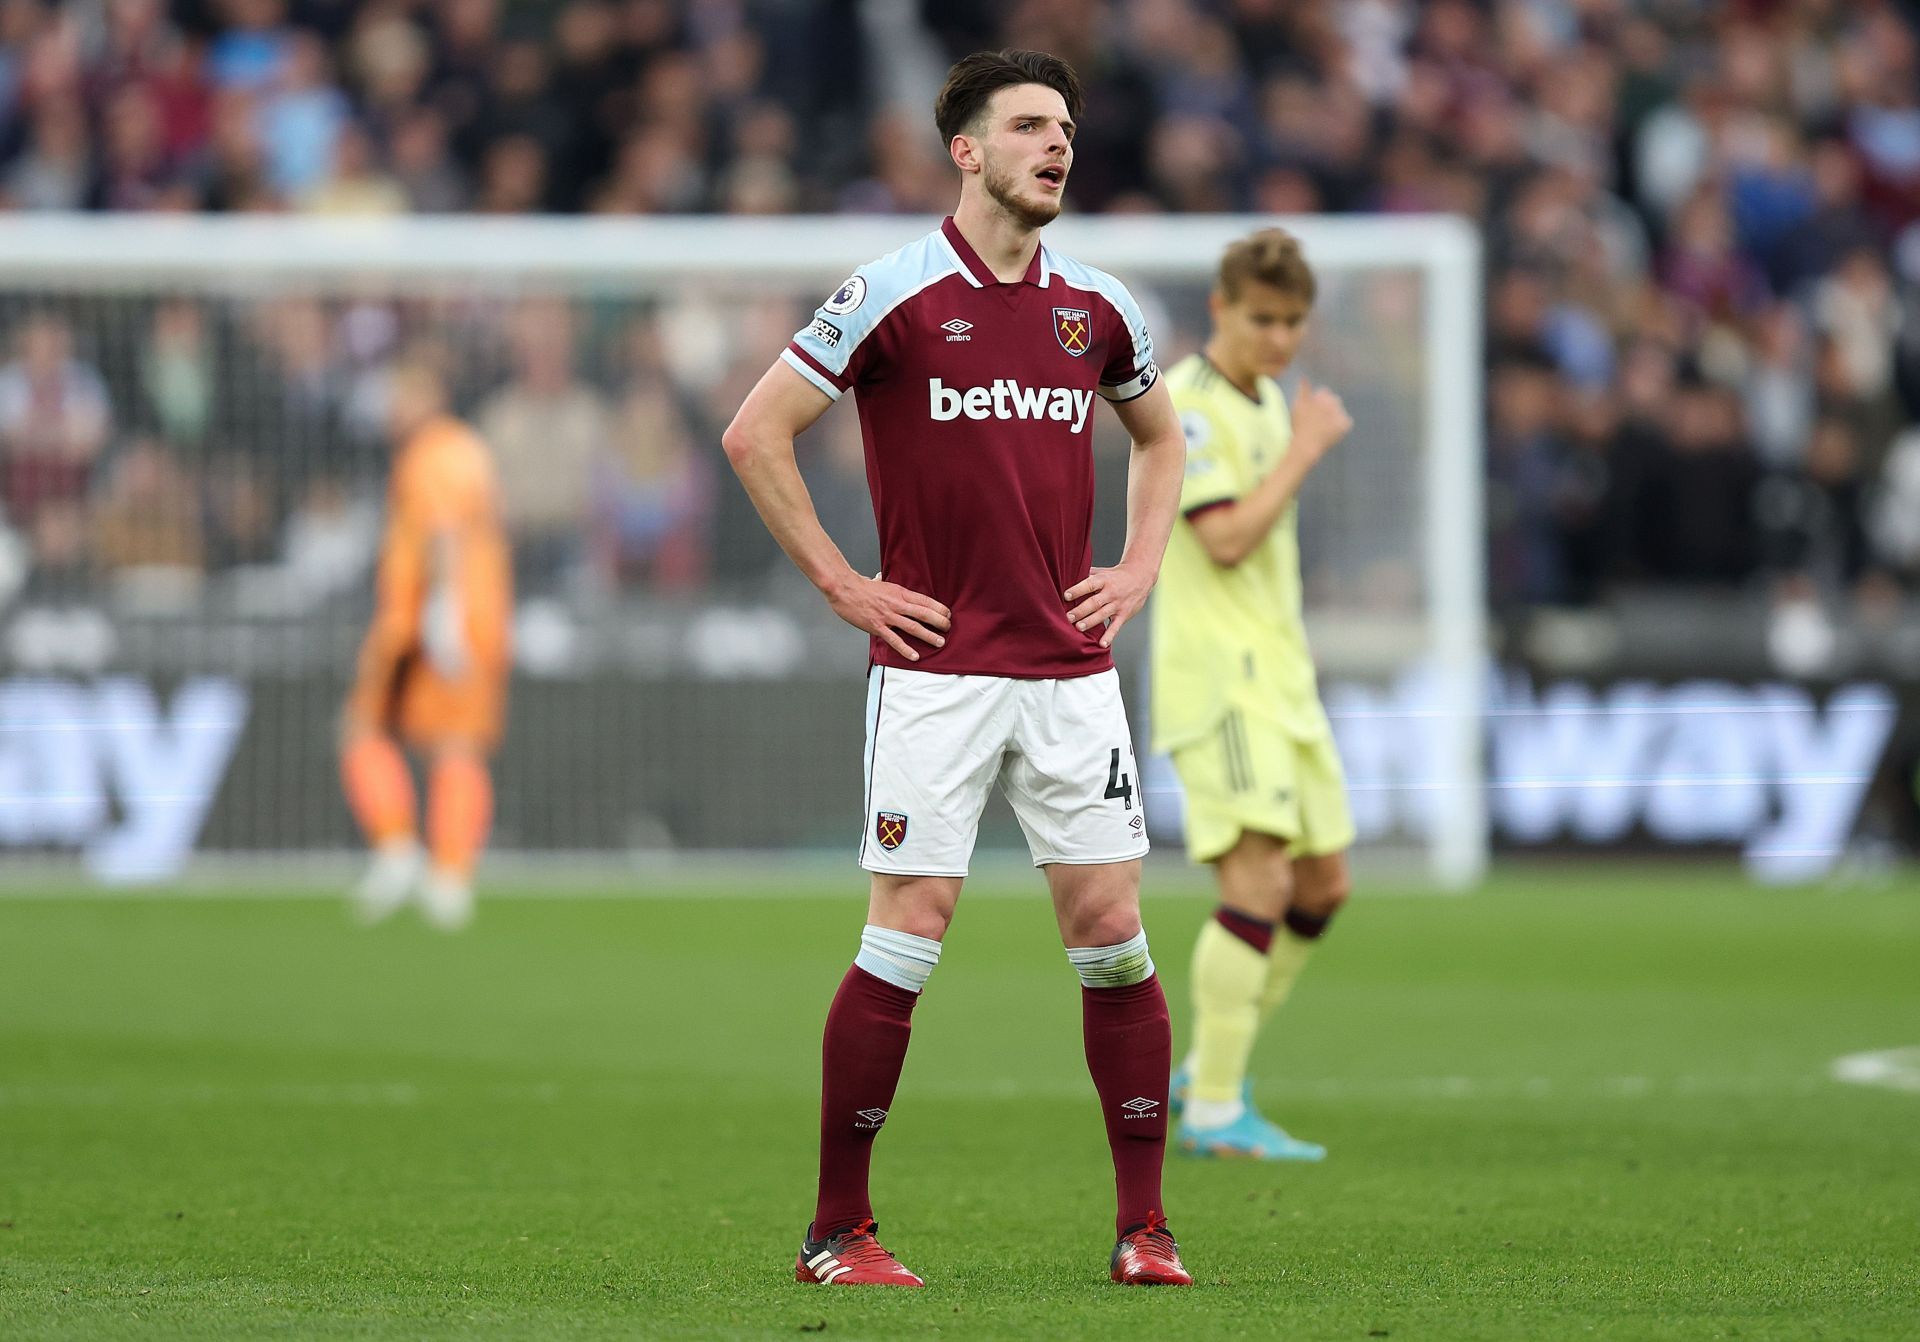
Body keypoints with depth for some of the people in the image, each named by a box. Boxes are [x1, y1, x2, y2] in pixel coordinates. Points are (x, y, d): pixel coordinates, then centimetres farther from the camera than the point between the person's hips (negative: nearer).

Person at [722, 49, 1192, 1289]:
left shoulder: (1097, 305, 9)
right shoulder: (895, 294, -6)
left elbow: (1162, 439, 27)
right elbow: (756, 433, -4)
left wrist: (1139, 570, 13)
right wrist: (842, 583, -6)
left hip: (1072, 667, 4)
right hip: (937, 666, -4)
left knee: (1111, 928, 0)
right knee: (908, 933, -6)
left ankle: (1144, 1226, 6)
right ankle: (838, 1229, 3)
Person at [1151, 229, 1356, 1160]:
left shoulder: (1268, 401, 17)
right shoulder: (1188, 403, -12)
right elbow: (1225, 538, -22)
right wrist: (1307, 449, -16)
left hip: (1279, 677, 9)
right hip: (1214, 673, -9)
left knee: (1322, 883, 9)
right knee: (1258, 881, -17)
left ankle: (1211, 1069, 20)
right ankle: (1214, 1112, -15)